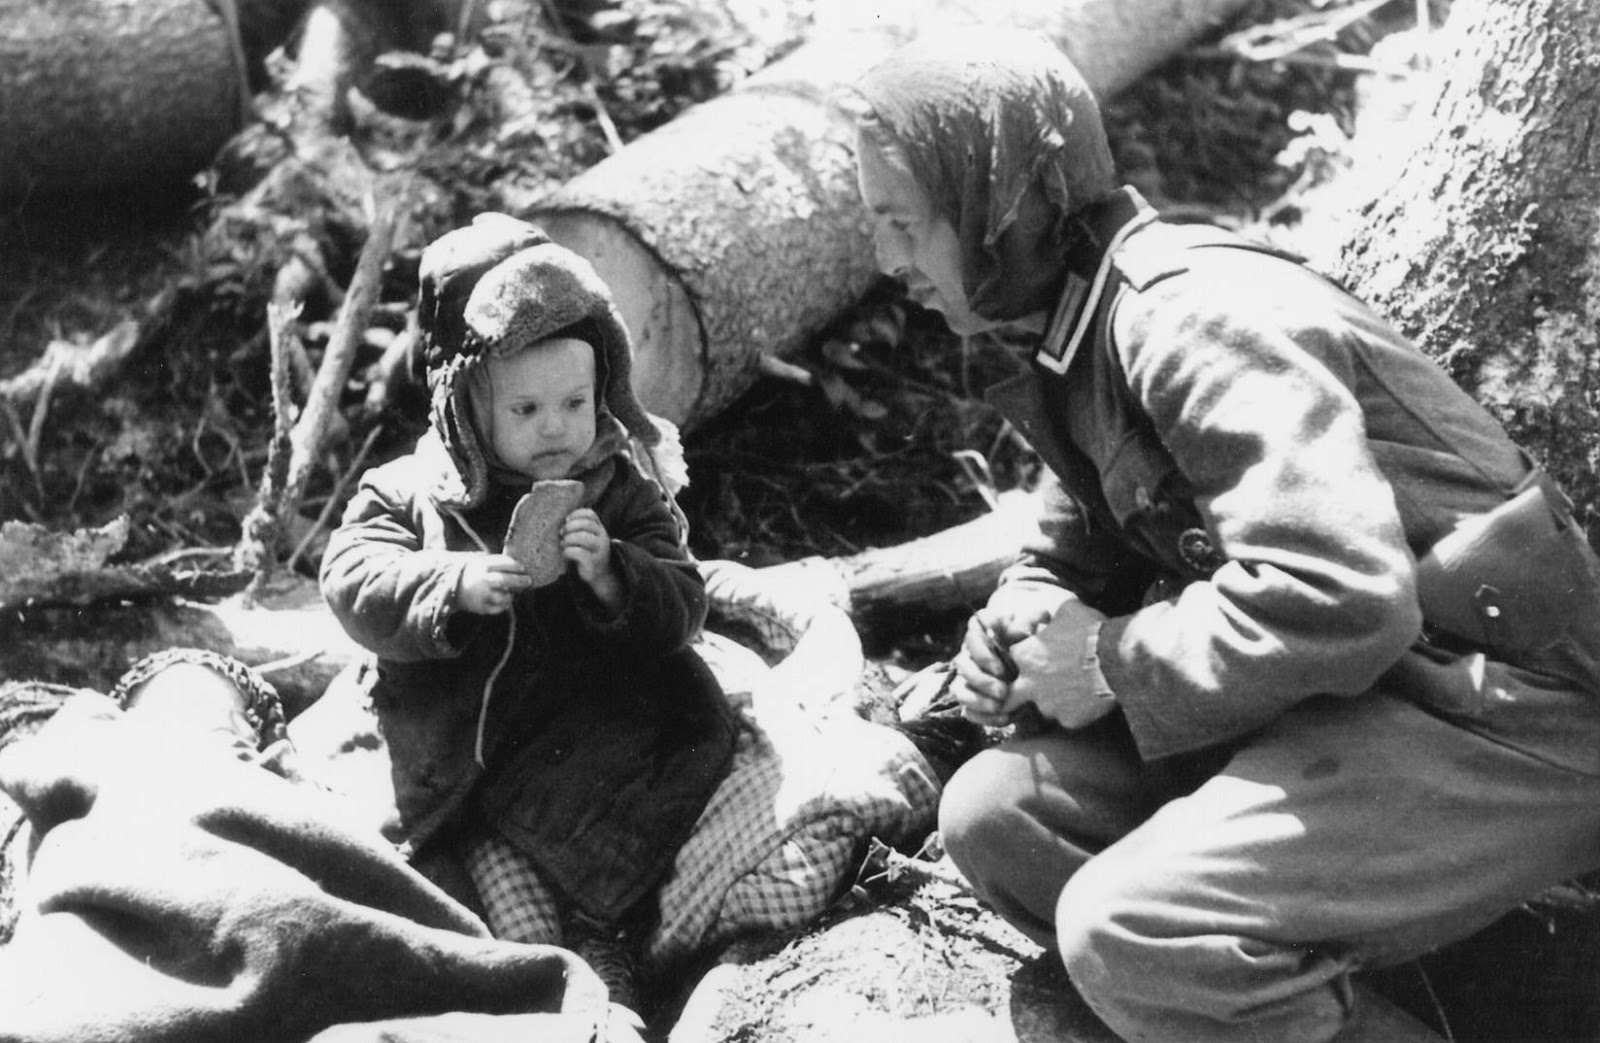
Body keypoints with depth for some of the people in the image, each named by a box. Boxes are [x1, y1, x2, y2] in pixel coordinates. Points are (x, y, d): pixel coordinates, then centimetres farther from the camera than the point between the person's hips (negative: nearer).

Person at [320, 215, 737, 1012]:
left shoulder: (624, 492, 4)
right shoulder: (414, 491, 3)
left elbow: (682, 608, -2)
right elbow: (351, 580, -7)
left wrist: (610, 574, -23)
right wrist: (454, 584, -24)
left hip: (593, 718, 1)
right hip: (463, 728, -1)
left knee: (696, 715, -25)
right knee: (495, 855, -24)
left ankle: (580, 918, -24)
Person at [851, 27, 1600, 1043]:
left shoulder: (1198, 313, -20)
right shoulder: (1085, 329, 9)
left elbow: (1340, 598, -32)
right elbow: (1074, 556, 21)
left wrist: (1114, 663, -17)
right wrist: (1020, 625, -2)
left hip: (1497, 729, -9)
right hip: (1332, 705, 9)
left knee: (1126, 933, -27)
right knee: (992, 810, 2)